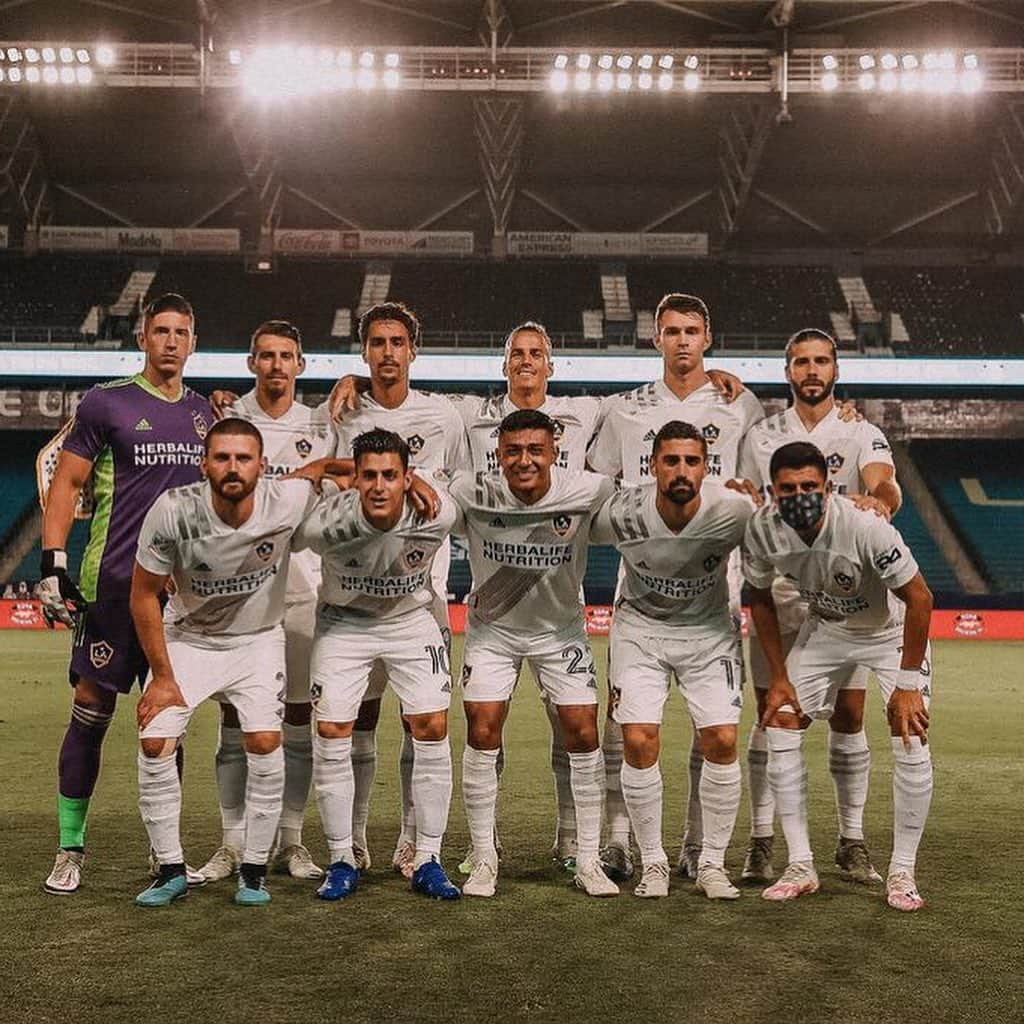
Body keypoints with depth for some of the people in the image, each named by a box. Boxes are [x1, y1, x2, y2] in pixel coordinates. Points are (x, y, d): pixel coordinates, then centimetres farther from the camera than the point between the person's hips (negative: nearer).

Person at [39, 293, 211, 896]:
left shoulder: (205, 413, 13)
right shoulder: (107, 403, -1)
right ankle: (70, 851, 8)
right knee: (92, 710, -1)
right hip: (115, 583, -4)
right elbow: (65, 485, -1)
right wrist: (53, 565, -10)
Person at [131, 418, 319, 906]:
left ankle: (254, 870, 1)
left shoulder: (288, 501, -24)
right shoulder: (173, 511, -26)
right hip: (187, 638, 0)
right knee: (154, 743, -12)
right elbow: (144, 595, -12)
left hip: (258, 639, 0)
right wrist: (162, 677, -10)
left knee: (264, 742, -17)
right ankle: (171, 871, 4)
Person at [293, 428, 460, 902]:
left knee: (432, 727, -8)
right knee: (331, 731, -8)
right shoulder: (326, 523, -28)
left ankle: (427, 862, 4)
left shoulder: (436, 515, -25)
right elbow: (285, 543, -6)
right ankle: (342, 861, 7)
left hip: (411, 619, 1)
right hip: (343, 622, -1)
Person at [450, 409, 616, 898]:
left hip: (561, 628, 1)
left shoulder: (589, 492, -22)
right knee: (482, 733, -8)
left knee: (583, 733, -5)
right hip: (492, 628, 0)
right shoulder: (472, 493, -22)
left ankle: (588, 861, 8)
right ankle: (484, 859, 7)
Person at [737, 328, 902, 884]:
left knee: (848, 717, 2)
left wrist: (876, 501, -42)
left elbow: (885, 487, -19)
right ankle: (762, 840, 8)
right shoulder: (761, 436, 8)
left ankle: (852, 841, 12)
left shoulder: (862, 434, 1)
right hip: (777, 592, 1)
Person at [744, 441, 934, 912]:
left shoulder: (865, 526, -37)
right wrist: (778, 676, -5)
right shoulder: (762, 528, -22)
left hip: (891, 629, -4)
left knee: (911, 742, -15)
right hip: (824, 629, 4)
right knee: (779, 727, -6)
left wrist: (908, 684, -24)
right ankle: (800, 867, 3)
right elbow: (761, 599, -3)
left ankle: (902, 873, 0)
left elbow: (918, 597, -26)